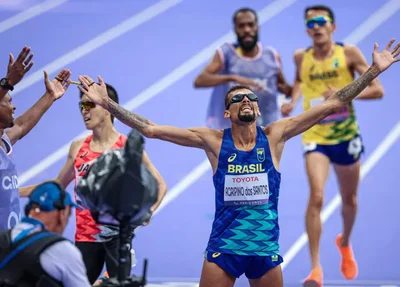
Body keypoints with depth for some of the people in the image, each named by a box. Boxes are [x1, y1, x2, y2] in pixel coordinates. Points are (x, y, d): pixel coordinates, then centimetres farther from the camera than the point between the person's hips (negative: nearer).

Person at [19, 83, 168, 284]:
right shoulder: (78, 147, 8)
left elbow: (159, 185, 2)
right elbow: (58, 184, 20)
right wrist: (13, 191, 14)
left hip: (116, 234, -4)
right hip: (85, 235, 4)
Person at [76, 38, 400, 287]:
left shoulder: (274, 135, -1)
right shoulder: (213, 139, -3)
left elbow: (332, 105, -1)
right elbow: (151, 129, -5)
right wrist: (107, 103, -11)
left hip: (266, 247, 1)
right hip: (223, 247, -1)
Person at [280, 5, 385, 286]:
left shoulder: (348, 53, -8)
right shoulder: (301, 57, -1)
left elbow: (377, 89, -9)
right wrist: (293, 101, 3)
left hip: (346, 136, 1)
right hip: (315, 136, -1)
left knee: (349, 199, 17)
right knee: (316, 197, -20)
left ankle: (345, 244, 49)